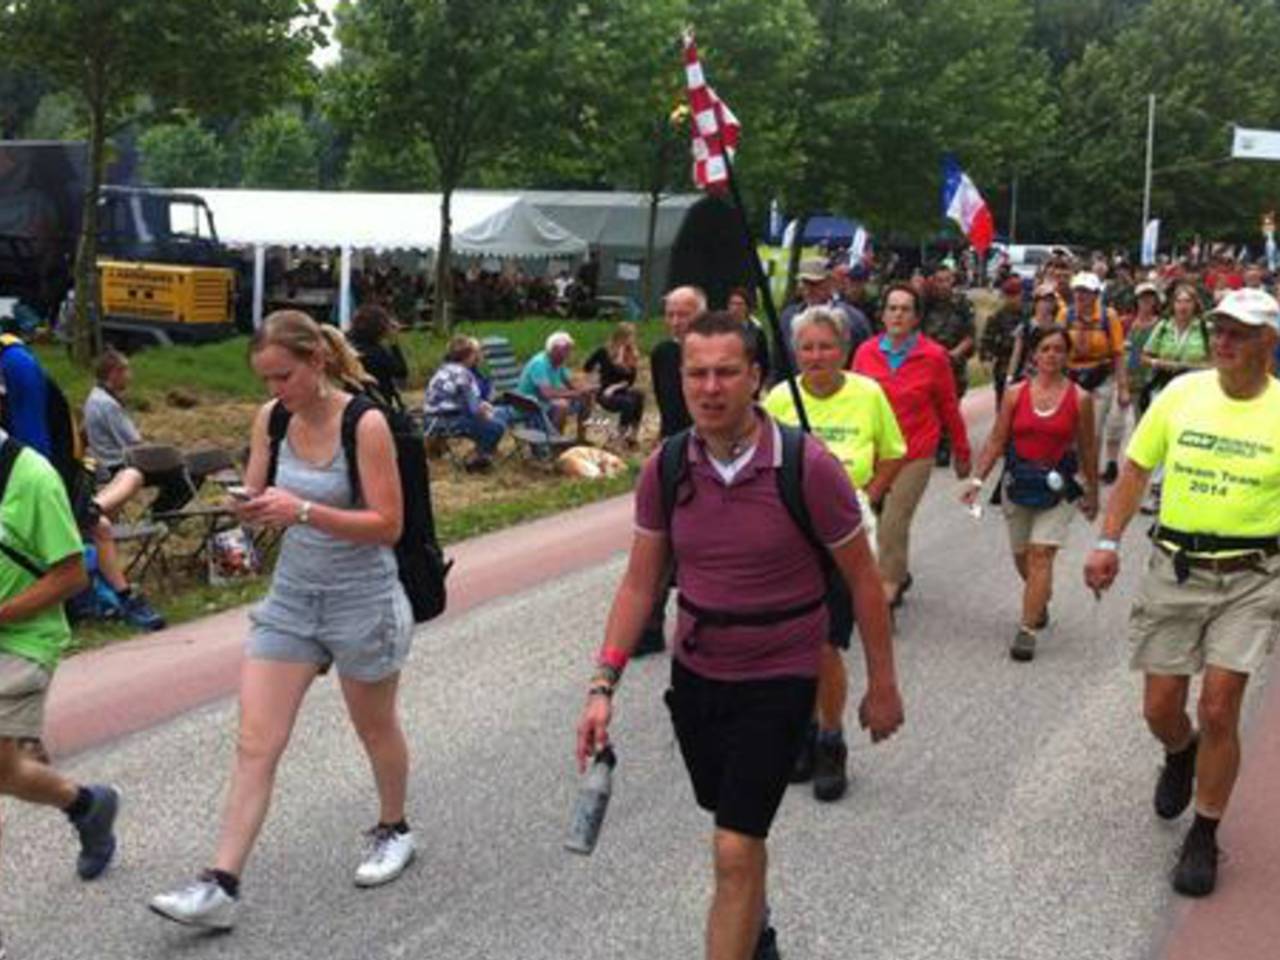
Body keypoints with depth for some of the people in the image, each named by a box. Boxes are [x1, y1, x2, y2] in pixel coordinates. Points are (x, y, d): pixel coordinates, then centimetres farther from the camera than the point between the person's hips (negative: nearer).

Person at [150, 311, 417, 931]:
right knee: (255, 744, -2)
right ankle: (221, 886, 0)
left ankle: (393, 831, 42)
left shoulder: (364, 424, -18)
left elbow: (388, 525, -19)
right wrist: (251, 508, -18)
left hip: (361, 600, -4)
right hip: (292, 596, 4)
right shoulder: (271, 418, -3)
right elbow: (257, 498, 7)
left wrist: (303, 511, -30)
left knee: (375, 729, 17)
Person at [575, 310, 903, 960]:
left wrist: (882, 686, -3)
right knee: (736, 826, 24)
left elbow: (862, 580, -9)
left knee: (735, 852, -10)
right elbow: (640, 582, -1)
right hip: (695, 669, 5)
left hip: (778, 677, -4)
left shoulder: (808, 468, -19)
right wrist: (603, 685, -7)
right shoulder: (665, 470, -8)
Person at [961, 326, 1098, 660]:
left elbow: (1087, 450, 4)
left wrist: (1092, 493, 11)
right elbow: (996, 441, 3)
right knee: (1022, 556, 14)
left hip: (1058, 488, -3)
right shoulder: (1015, 394, 0)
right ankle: (1041, 599, 45)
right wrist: (977, 479, -6)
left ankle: (1027, 630, -10)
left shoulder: (1079, 399, -3)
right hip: (1018, 485, 3)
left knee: (1041, 554, -12)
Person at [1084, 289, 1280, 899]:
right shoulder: (1182, 392, -1)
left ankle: (1204, 836, 14)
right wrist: (1109, 541, -2)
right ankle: (1181, 755, 45)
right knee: (1160, 709, 8)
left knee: (1218, 710, -6)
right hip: (1175, 567, 2)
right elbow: (1137, 467, 6)